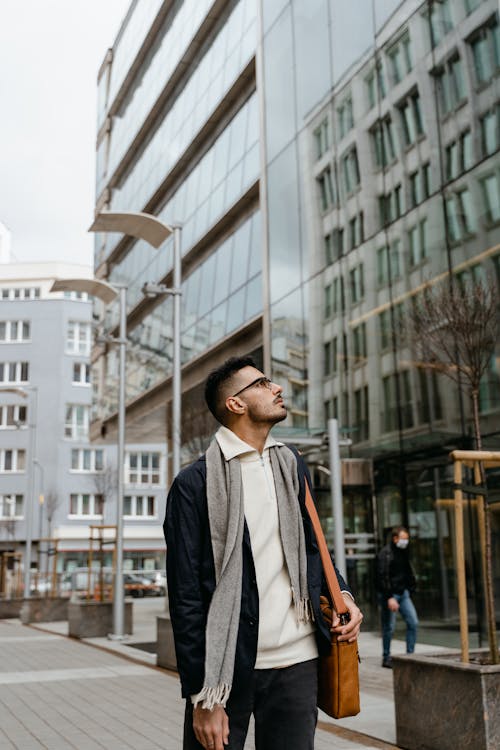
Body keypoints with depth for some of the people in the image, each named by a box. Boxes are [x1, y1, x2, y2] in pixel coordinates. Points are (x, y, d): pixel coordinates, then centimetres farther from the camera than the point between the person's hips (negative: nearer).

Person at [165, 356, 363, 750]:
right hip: (228, 668, -4)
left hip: (297, 662, 5)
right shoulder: (195, 483, -7)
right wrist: (202, 697, -10)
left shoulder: (291, 464, 10)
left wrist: (340, 594, 1)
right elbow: (186, 596, -8)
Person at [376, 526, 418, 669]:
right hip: (389, 595, -7)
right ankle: (386, 658, 13)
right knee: (389, 628, -1)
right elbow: (383, 577, -19)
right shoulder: (385, 554, -13)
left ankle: (410, 654, 9)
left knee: (413, 622, 0)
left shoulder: (404, 552, 11)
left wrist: (410, 589, 12)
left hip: (403, 593, 7)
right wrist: (389, 598, -23)